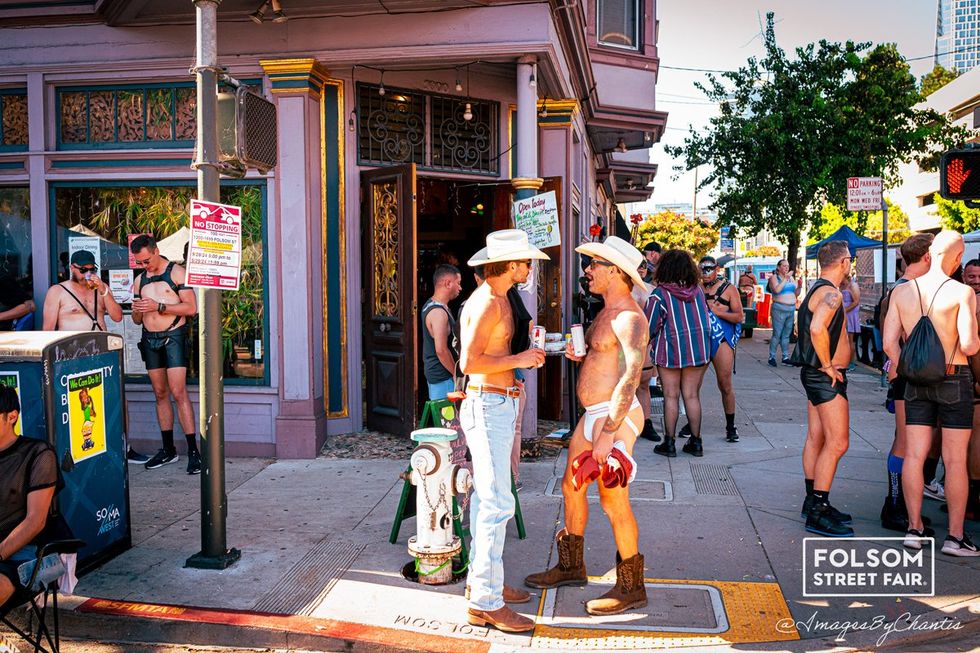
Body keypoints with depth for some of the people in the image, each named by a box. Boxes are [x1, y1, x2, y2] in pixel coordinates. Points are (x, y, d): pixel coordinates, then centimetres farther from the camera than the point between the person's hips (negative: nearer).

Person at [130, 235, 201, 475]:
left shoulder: (176, 272, -3)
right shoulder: (140, 280, 16)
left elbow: (191, 307, -11)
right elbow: (137, 319, 19)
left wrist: (158, 306, -18)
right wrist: (137, 311, -5)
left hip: (173, 336, -6)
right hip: (150, 339, 6)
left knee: (178, 392, -13)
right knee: (160, 394, 8)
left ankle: (193, 450, -11)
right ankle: (168, 450, 14)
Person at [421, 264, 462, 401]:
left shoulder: (430, 305, 11)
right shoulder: (439, 312, -21)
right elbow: (441, 350, -26)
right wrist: (455, 373, -15)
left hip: (434, 372, 10)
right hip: (443, 377, -10)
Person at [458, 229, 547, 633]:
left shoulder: (499, 299, 15)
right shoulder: (487, 301, -17)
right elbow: (469, 362, -23)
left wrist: (527, 353, 12)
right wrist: (519, 359, -15)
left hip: (498, 405, 11)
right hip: (488, 406, -11)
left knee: (486, 498, 15)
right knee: (497, 503, -9)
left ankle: (482, 581, 26)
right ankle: (485, 603, -3)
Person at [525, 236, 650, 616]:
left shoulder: (629, 318, -17)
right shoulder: (606, 313, 15)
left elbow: (631, 378, -25)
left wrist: (607, 433, -28)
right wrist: (580, 354, 4)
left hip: (615, 417, -10)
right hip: (592, 414, 10)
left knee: (613, 501, -4)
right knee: (571, 486, 17)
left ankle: (631, 588, 12)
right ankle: (571, 566, 33)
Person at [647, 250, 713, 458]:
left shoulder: (661, 294, -11)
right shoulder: (698, 289, 2)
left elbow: (652, 327, -7)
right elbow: (705, 318, 11)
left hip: (671, 350, -4)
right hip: (698, 349, 4)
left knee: (671, 397, 4)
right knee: (692, 396, 10)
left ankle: (669, 443, 8)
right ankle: (696, 442, 14)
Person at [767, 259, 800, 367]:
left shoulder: (791, 278, 16)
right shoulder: (774, 277, -1)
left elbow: (796, 294, 16)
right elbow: (777, 290, -19)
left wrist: (799, 287, -3)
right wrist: (785, 279, -18)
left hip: (791, 309, 6)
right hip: (779, 309, -6)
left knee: (786, 335, 8)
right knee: (777, 334, -7)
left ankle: (785, 357, 12)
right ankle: (771, 357, -1)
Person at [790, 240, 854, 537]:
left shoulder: (818, 289, 15)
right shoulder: (831, 293, -18)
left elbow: (809, 327, 26)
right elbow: (817, 328, -35)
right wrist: (828, 366, -23)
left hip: (817, 375, 11)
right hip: (827, 377, -11)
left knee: (817, 439, 14)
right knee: (837, 443, -9)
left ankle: (813, 502, 22)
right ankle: (818, 513, -7)